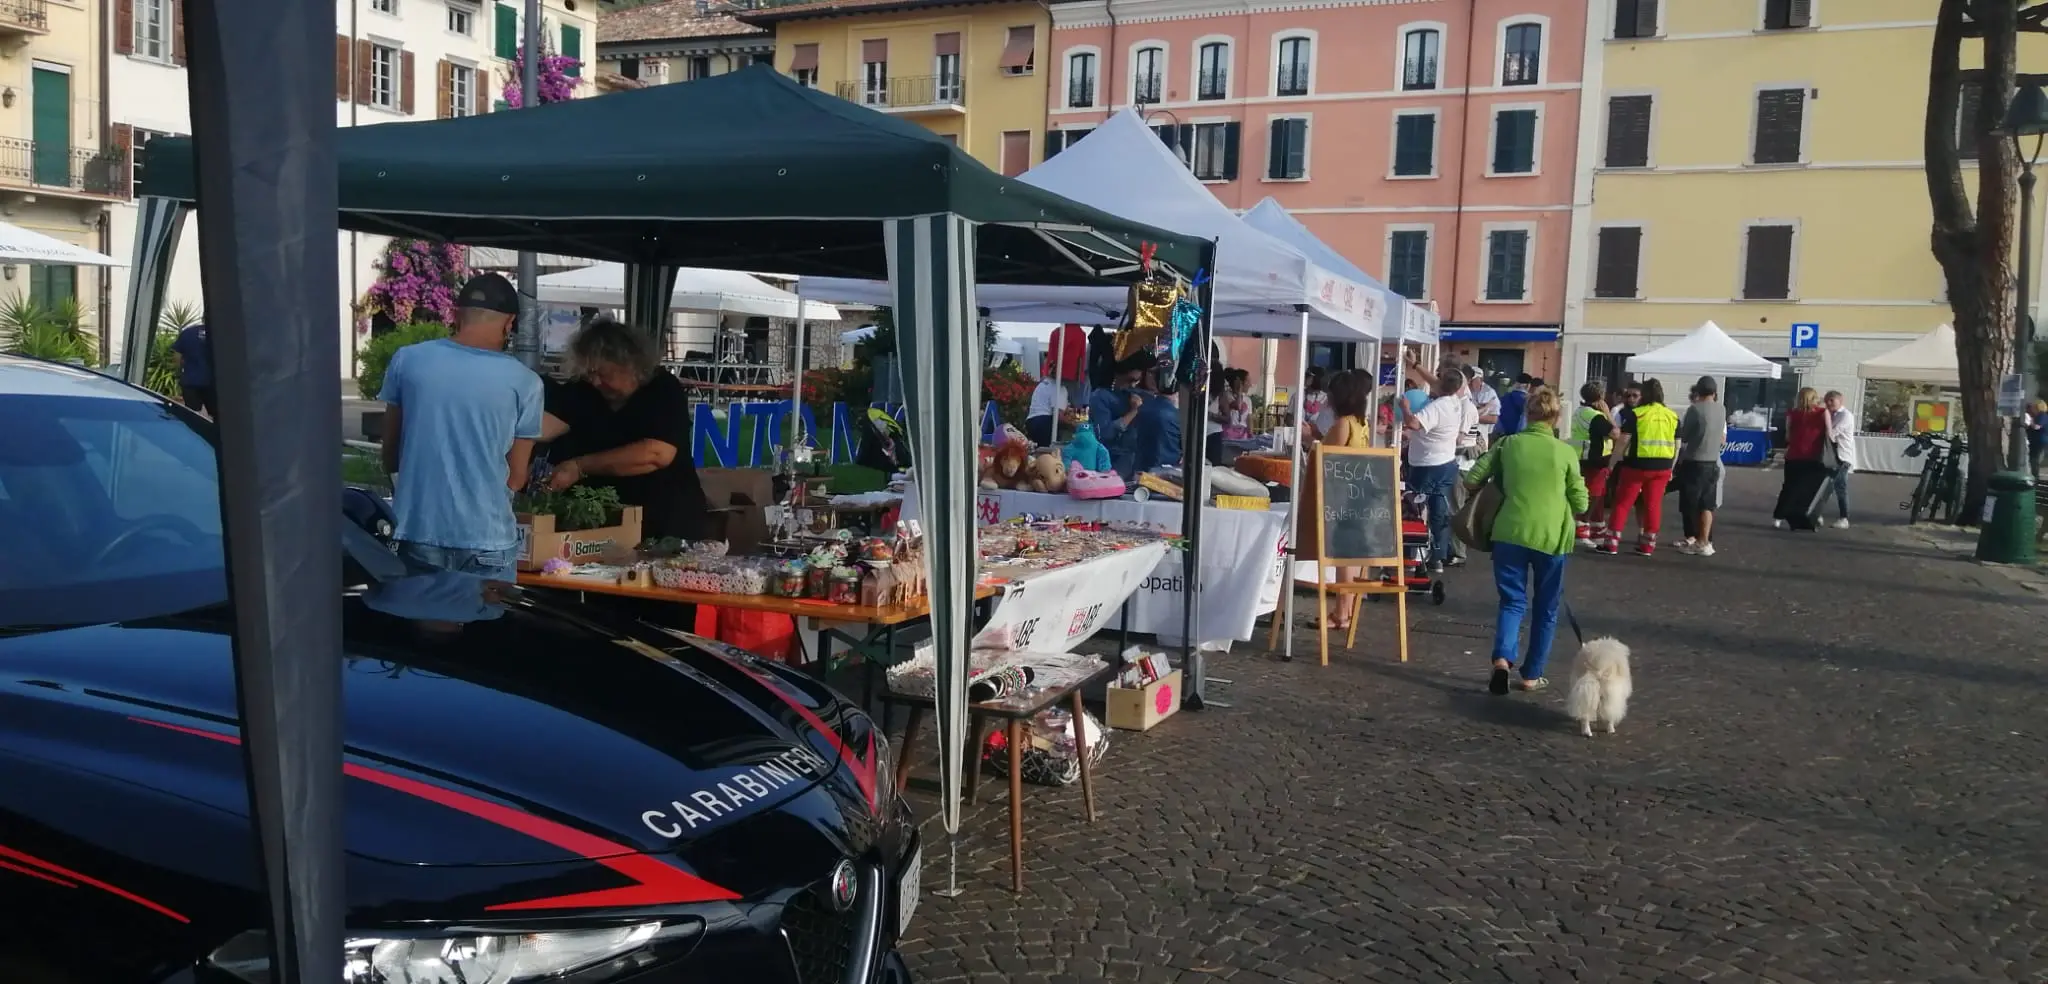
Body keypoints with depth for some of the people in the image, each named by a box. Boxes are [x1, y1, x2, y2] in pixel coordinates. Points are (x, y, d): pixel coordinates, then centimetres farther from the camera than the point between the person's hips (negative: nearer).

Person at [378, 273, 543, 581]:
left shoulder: (406, 360, -1)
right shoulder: (523, 381, -7)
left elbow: (390, 455, 10)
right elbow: (516, 476, 2)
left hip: (418, 533, 2)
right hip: (486, 539, -2)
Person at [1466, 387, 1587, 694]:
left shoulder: (1508, 444, 1)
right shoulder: (1565, 452, -2)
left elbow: (1471, 481, 3)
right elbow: (1581, 504, 2)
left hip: (1511, 533, 1)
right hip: (1551, 537, -1)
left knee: (1512, 601, 9)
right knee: (1546, 608, 14)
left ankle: (1502, 658, -16)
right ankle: (1532, 675, 19)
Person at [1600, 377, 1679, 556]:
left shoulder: (1635, 413, -7)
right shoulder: (1672, 416, 8)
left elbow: (1623, 441, -10)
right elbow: (1677, 446, 11)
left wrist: (1612, 463, -3)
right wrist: (1670, 468, 20)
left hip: (1637, 465, -4)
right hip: (1662, 467, 4)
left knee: (1622, 503, 2)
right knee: (1653, 505, 9)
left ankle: (1611, 543, 0)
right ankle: (1647, 545, 14)